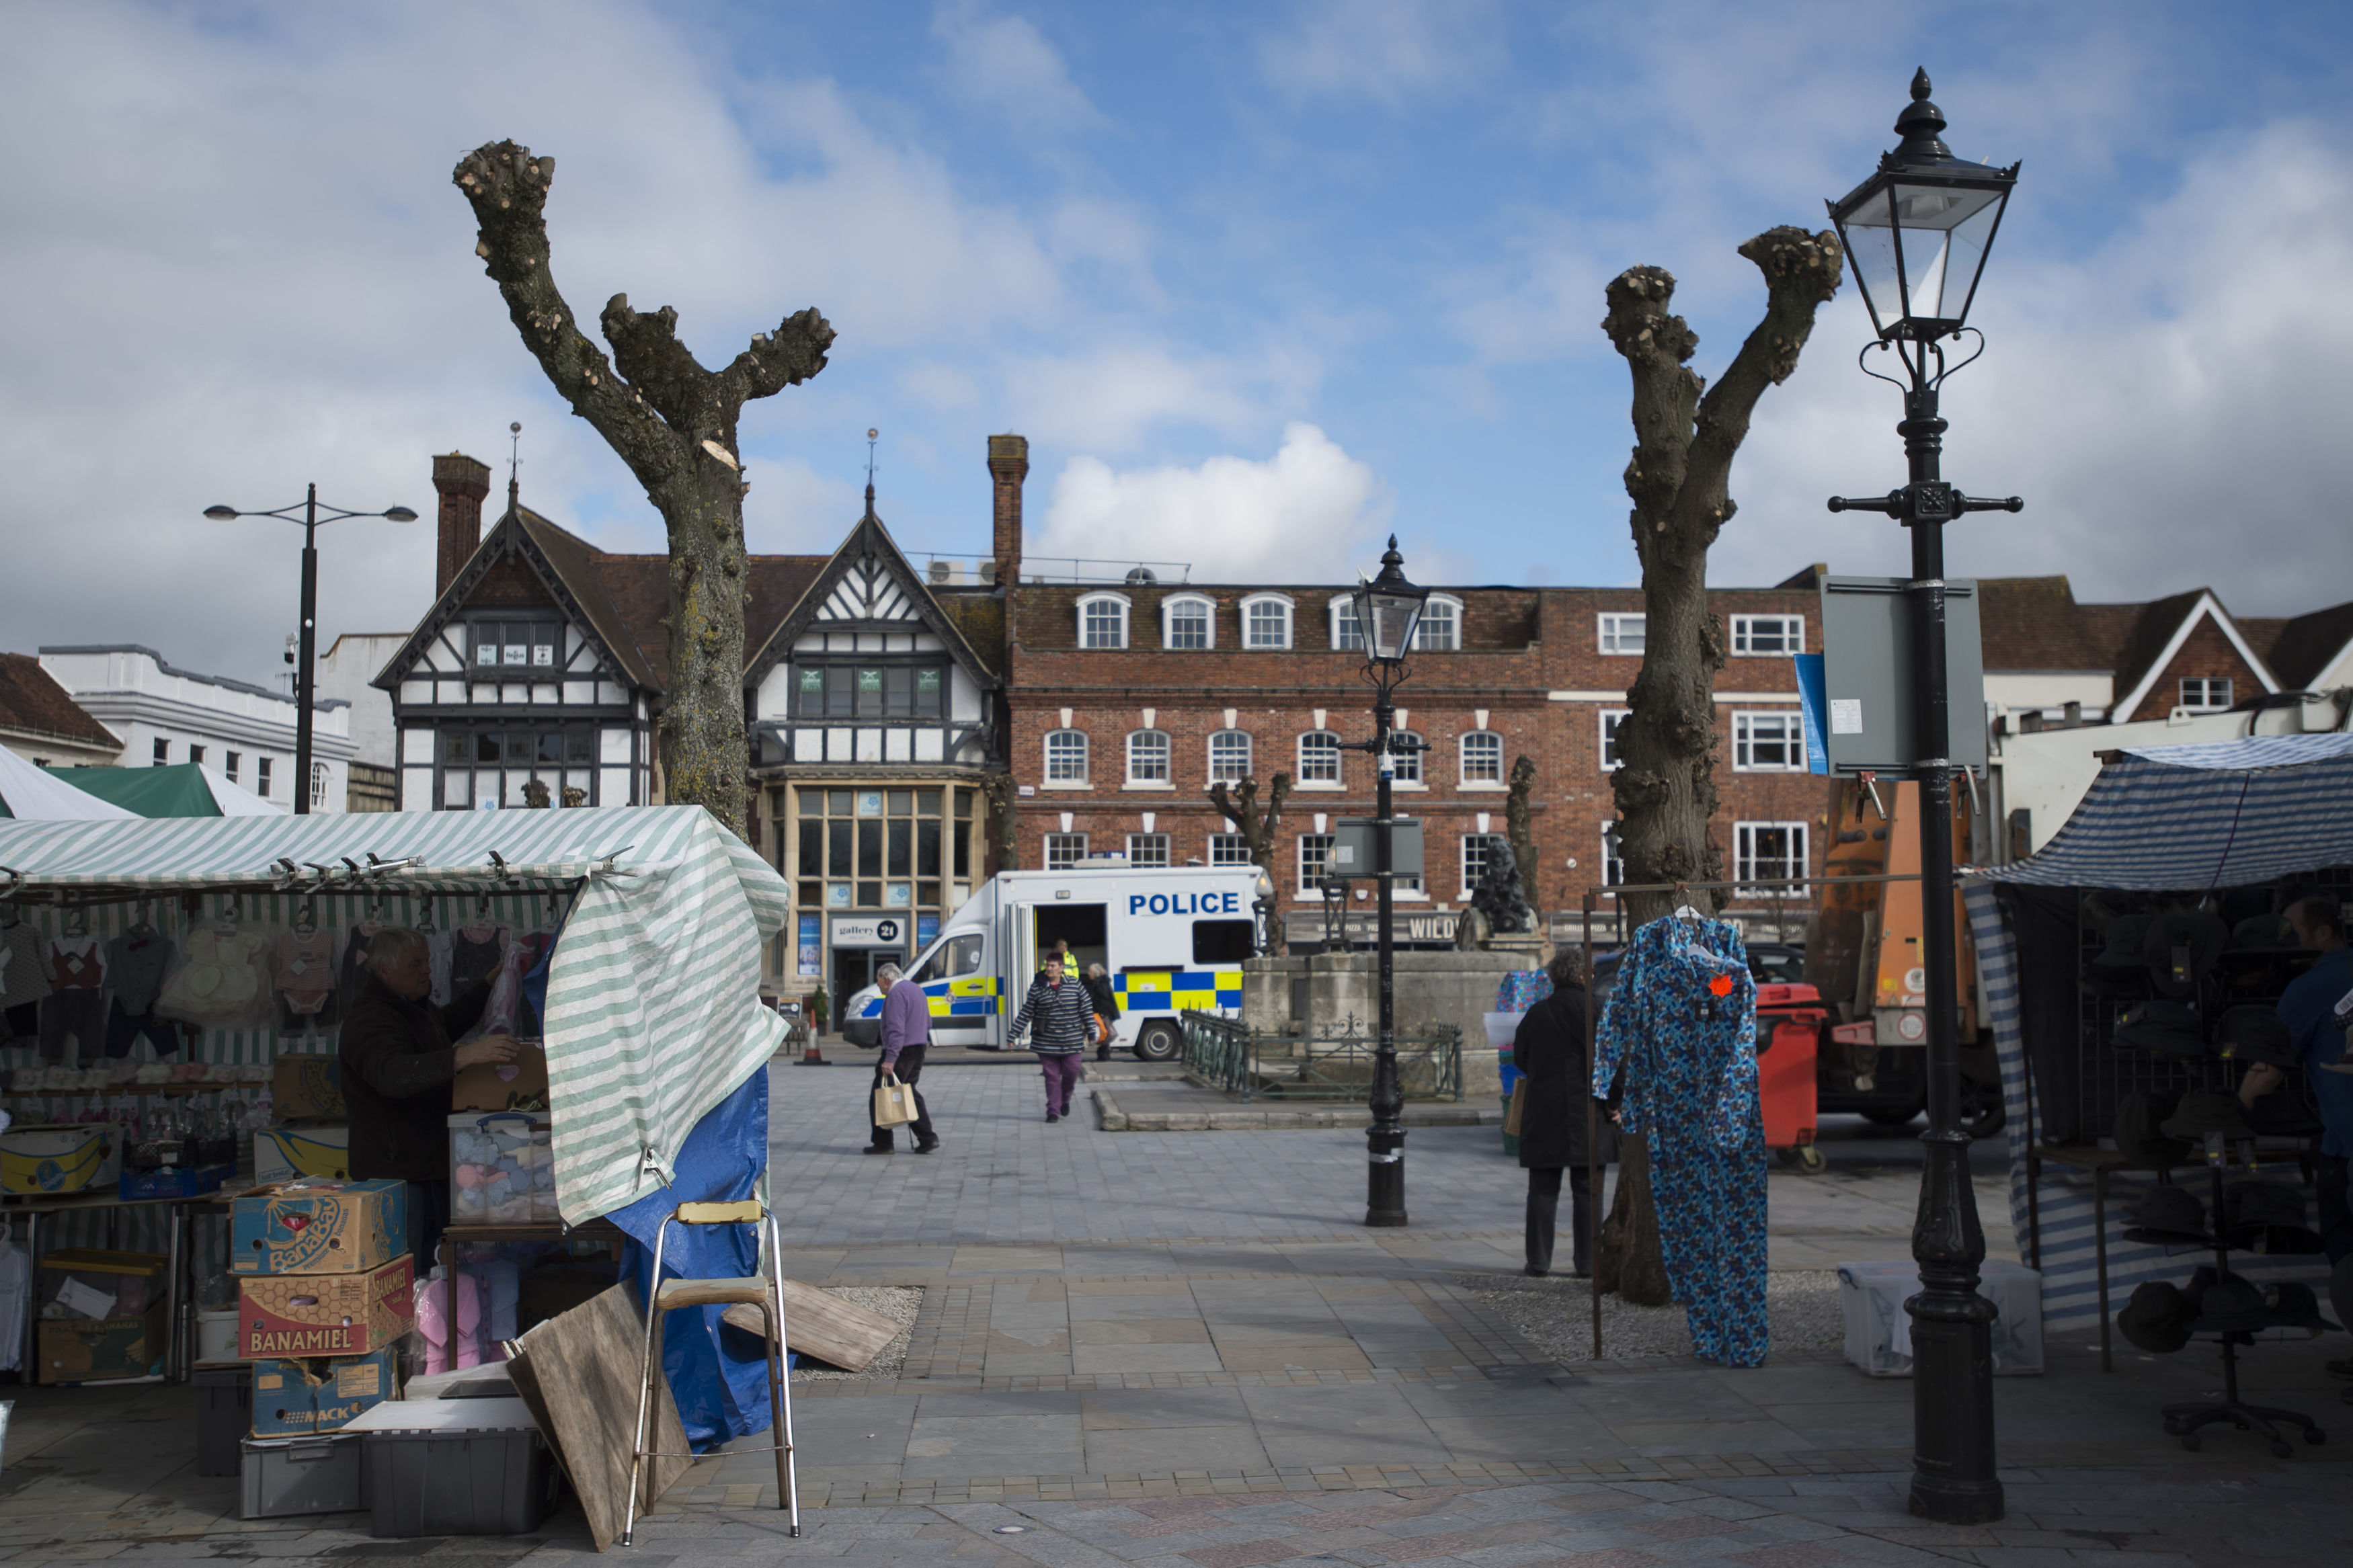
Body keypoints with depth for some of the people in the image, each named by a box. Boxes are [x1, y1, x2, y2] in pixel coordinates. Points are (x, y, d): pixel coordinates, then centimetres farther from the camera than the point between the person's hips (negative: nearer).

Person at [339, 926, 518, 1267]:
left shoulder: (415, 1007, 15)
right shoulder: (367, 1020, -18)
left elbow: (450, 1020, 39)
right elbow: (392, 1074, -37)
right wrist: (465, 1056, -47)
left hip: (431, 1165, 10)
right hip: (396, 1171, -10)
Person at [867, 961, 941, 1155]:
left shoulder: (896, 993, -14)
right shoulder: (917, 989, 17)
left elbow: (896, 1029, -23)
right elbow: (928, 1022, 24)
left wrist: (890, 1059, -27)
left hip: (901, 1052, -10)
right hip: (919, 1049, 10)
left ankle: (883, 1143, 1)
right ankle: (927, 1138, 8)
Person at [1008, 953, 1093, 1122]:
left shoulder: (1074, 984, 1)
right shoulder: (1037, 988, 1)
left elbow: (1086, 1007, 6)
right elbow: (1026, 1013, 6)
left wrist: (1091, 1030, 3)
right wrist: (1013, 1034, 4)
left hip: (1072, 1041, 0)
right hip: (1047, 1043, 0)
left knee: (1072, 1072, 1)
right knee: (1052, 1077, 0)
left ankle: (1065, 1100, 30)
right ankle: (1053, 1111, 7)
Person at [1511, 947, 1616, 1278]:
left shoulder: (1537, 1012, 4)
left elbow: (1520, 1058, 12)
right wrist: (1610, 1098, -1)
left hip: (1543, 1114, 3)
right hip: (1586, 1114, -3)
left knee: (1543, 1190, 8)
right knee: (1587, 1191, 4)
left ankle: (1539, 1261, 9)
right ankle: (1586, 1263, 6)